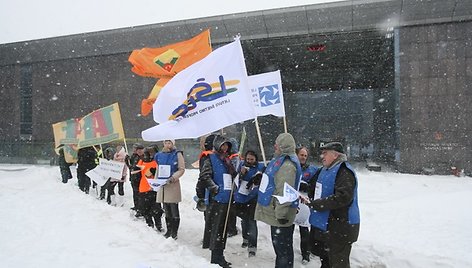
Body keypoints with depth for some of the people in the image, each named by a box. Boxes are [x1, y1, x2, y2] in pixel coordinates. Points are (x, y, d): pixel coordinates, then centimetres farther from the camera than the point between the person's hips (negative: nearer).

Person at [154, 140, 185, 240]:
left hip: (173, 185, -5)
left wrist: (173, 178, -18)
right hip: (162, 185, 5)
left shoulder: (177, 154, -3)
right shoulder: (159, 155, 11)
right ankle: (169, 230, 23)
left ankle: (174, 231, 8)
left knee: (174, 209, -2)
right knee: (166, 209, 12)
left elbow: (182, 169, -6)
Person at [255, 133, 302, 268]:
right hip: (275, 211, 10)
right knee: (278, 244, 23)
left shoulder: (288, 165, -22)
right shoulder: (280, 160, 11)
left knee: (282, 247, 2)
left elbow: (285, 192, -27)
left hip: (280, 215, -10)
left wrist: (281, 213, -25)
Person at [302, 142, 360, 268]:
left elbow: (342, 197, -29)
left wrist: (313, 204, -27)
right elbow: (313, 189, 25)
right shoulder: (324, 171, 12)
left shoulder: (344, 172, -17)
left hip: (339, 228, -9)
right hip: (322, 225, 9)